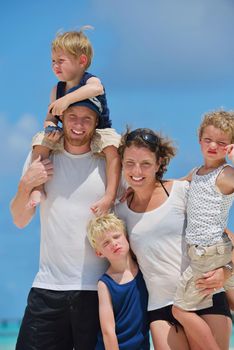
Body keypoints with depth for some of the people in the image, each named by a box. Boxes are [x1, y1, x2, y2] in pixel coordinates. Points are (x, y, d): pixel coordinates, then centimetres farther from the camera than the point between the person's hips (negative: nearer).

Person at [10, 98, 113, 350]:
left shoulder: (108, 164, 1)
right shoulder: (42, 158, 7)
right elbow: (20, 220, 9)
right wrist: (25, 186, -9)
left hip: (96, 289, -2)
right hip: (48, 286, 2)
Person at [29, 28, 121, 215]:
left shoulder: (90, 81, -14)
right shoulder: (57, 90, 3)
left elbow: (96, 88, -41)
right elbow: (50, 118, 3)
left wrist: (67, 99, -48)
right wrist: (50, 127, -22)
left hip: (98, 133, -5)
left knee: (113, 146, -35)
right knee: (41, 140, -14)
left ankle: (110, 196, -38)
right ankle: (38, 189, -15)